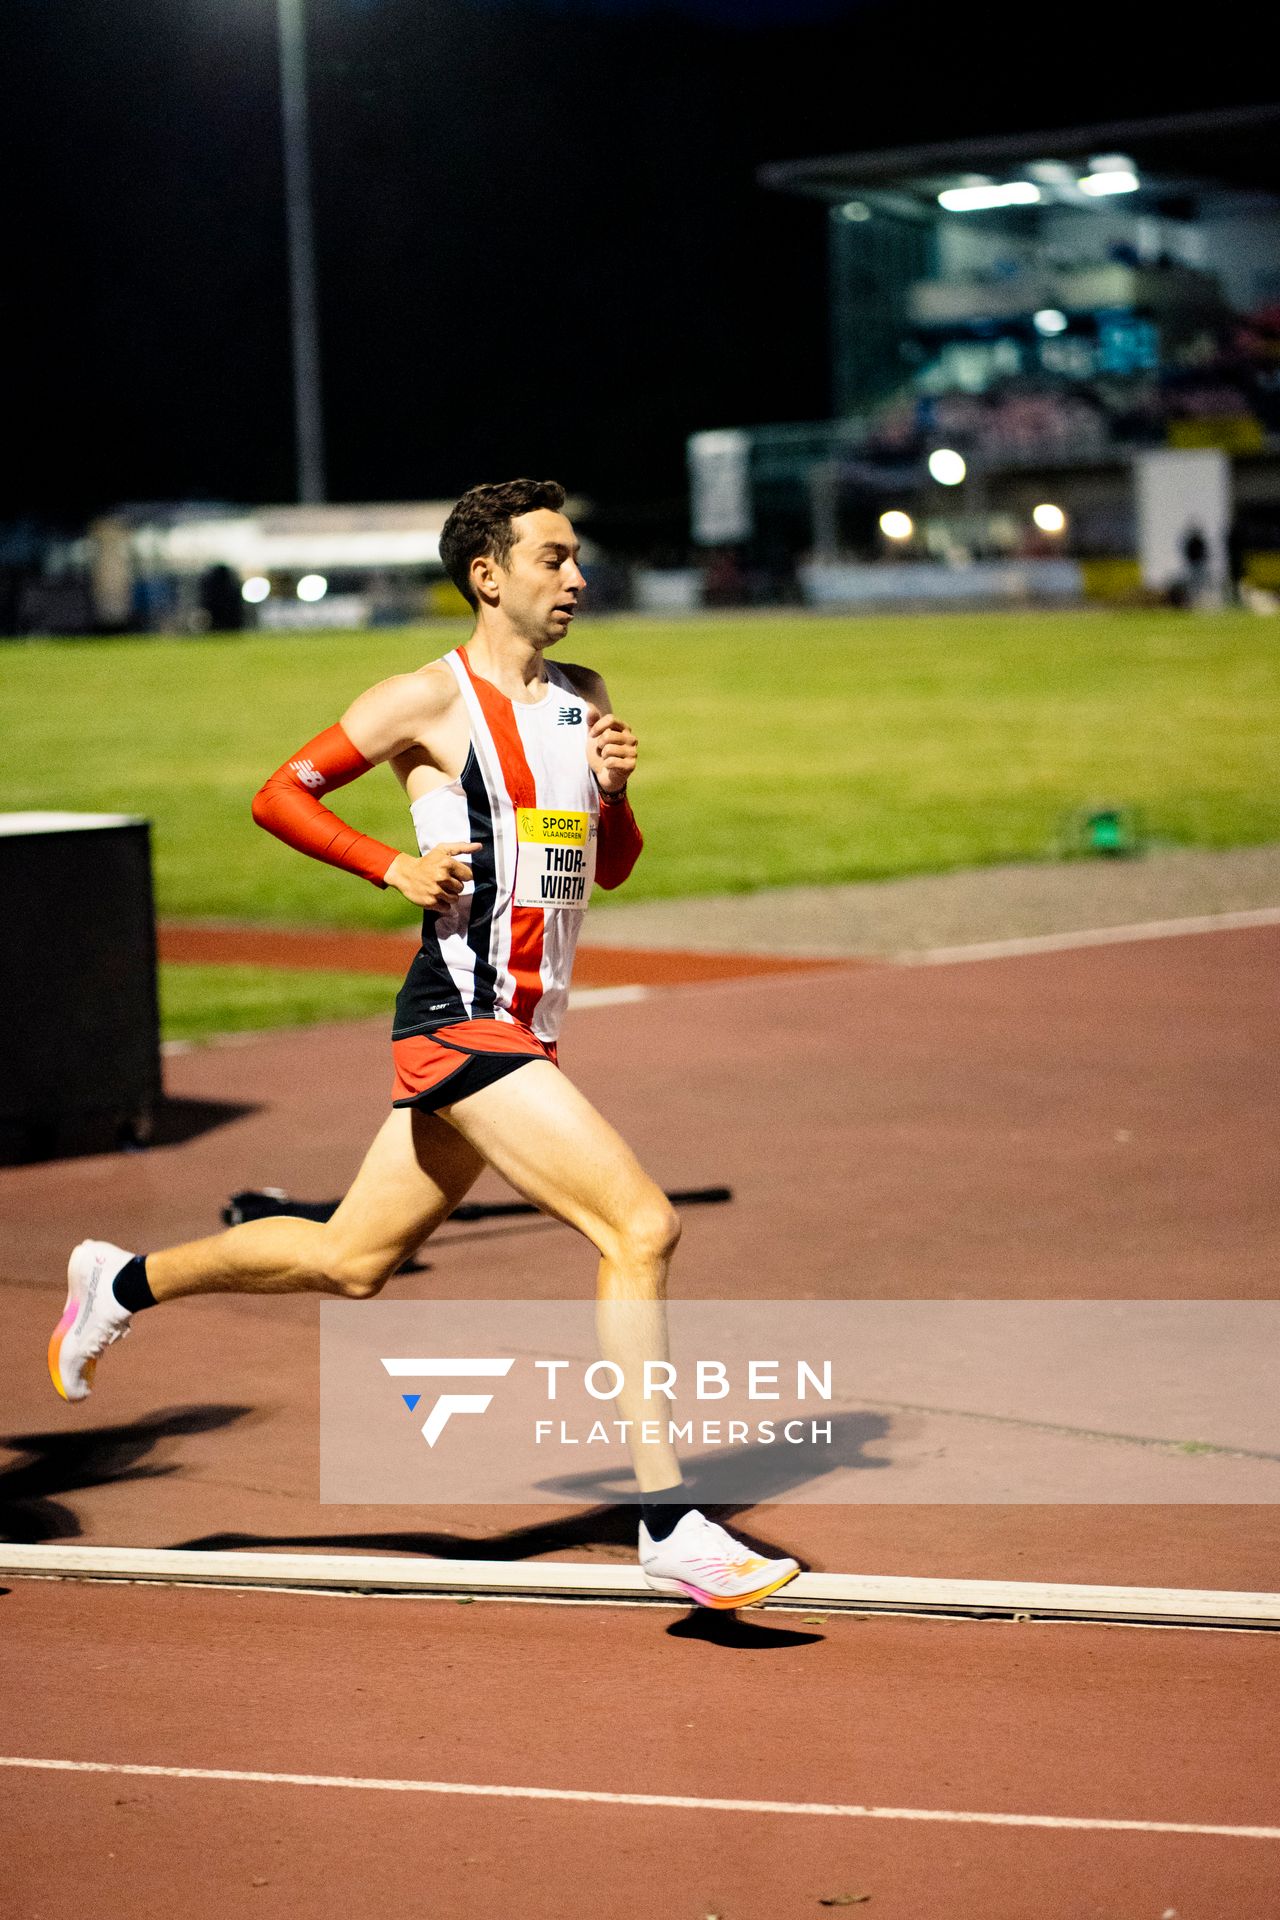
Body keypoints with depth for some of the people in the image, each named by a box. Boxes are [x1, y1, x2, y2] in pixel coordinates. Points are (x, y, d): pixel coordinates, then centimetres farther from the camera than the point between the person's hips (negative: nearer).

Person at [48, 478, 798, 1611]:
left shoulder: (584, 697, 14)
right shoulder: (430, 699, -7)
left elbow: (613, 867, 21)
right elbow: (280, 795, 0)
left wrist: (612, 790, 0)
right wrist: (395, 867, -12)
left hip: (524, 1032, 9)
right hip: (462, 1019, -9)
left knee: (350, 1260, 17)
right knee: (643, 1227, -19)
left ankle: (122, 1283, 38)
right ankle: (668, 1528, -15)